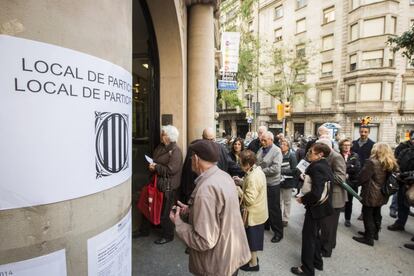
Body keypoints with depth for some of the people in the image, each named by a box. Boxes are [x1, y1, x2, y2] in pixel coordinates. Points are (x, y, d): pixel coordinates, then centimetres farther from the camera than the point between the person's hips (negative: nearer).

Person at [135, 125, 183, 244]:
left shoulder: (175, 151, -17)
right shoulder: (160, 147, 8)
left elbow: (171, 169, -24)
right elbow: (154, 161, 14)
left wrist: (156, 167, -16)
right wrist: (151, 166, -8)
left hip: (168, 186, -8)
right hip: (156, 183, 8)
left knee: (164, 212, 7)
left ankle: (168, 235, 29)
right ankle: (144, 230, 42)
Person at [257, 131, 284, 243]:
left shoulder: (277, 151, -16)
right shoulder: (261, 149, 4)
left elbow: (276, 169, -24)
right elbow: (256, 162, 12)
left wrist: (261, 171, -18)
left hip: (272, 184, -6)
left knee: (274, 208, 5)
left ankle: (278, 232, 22)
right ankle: (265, 225, 41)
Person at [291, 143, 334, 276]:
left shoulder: (317, 167, -24)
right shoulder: (325, 165, 4)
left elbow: (316, 193, -29)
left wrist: (303, 199, -15)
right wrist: (306, 177, 6)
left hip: (316, 205, -9)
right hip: (322, 204, 9)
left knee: (308, 235, 4)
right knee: (314, 233, 22)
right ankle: (317, 262, 38)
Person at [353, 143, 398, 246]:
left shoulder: (372, 162, -22)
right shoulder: (391, 164, 3)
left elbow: (362, 177, -19)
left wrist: (360, 183, 1)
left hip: (371, 194, -8)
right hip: (382, 194, 8)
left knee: (368, 216, 4)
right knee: (376, 214, 21)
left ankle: (369, 238, 13)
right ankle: (374, 233, 36)